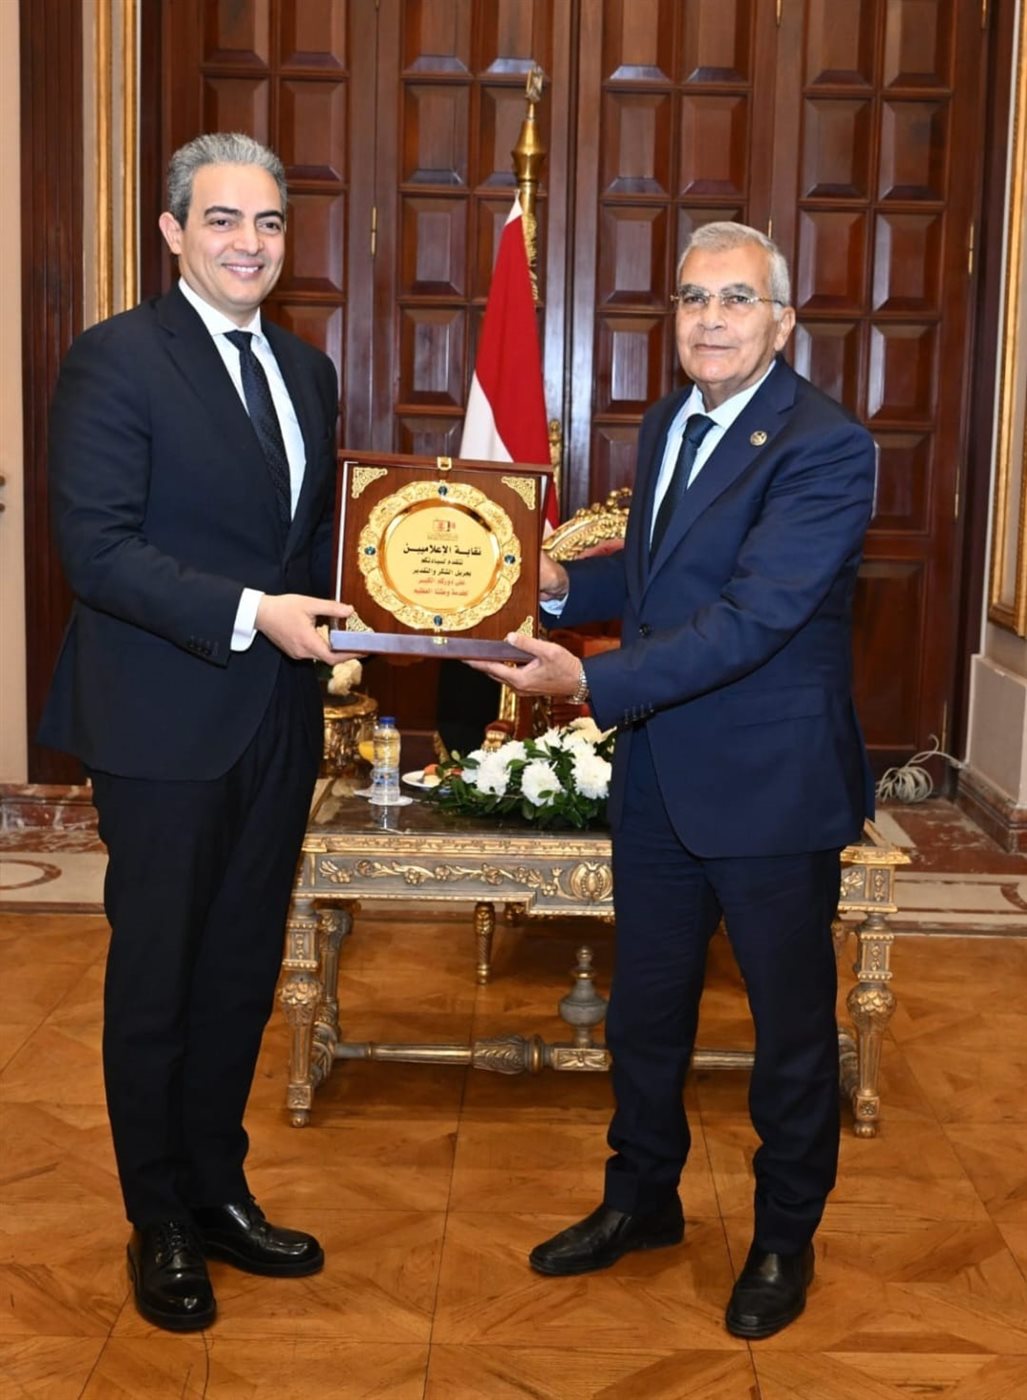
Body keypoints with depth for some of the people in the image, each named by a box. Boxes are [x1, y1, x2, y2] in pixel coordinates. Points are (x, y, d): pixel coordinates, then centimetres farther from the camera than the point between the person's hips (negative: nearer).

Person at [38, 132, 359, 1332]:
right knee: (155, 977, 8)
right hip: (166, 725, -6)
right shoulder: (114, 359, -10)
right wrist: (249, 614, -24)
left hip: (279, 722, 6)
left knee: (243, 971, 16)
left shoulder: (305, 369, 12)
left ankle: (218, 1192, 33)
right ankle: (160, 1225, 26)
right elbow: (96, 549, -17)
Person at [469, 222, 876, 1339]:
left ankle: (785, 1237, 32)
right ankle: (642, 1198, 41)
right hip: (658, 776, 7)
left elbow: (753, 616, -27)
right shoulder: (667, 424, 8)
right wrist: (563, 582, -1)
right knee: (644, 1006, 20)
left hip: (771, 786, -7)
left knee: (792, 1024, 12)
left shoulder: (825, 448, -19)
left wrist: (591, 682, -32)